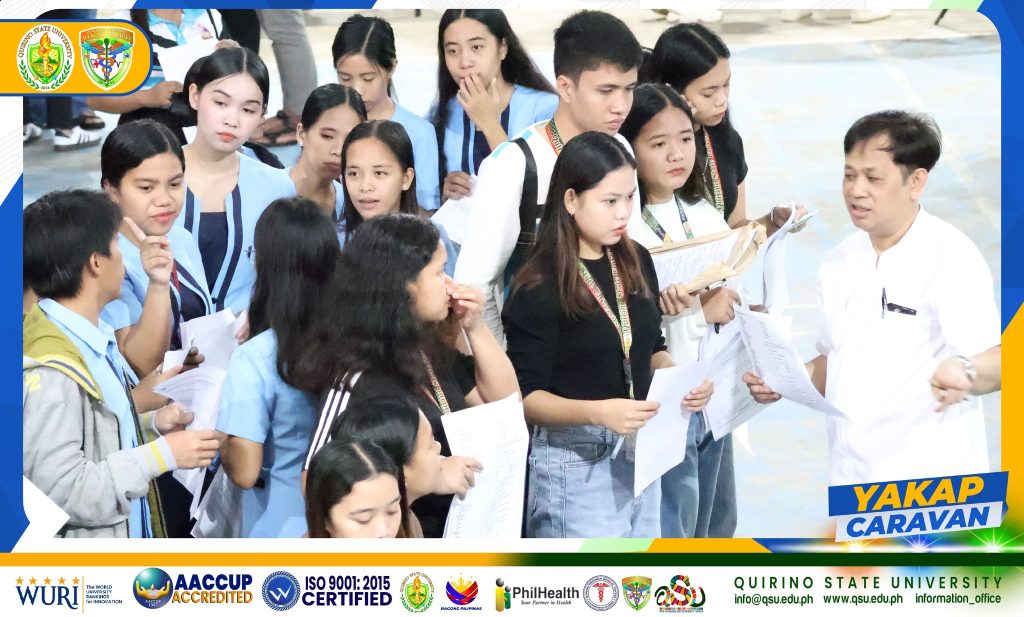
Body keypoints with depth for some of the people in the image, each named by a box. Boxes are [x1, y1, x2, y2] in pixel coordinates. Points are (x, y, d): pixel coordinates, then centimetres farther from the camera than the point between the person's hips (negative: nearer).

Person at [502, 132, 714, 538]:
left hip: (639, 454, 7)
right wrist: (598, 412, -30)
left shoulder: (636, 263, 6)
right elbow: (526, 397, -14)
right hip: (575, 460, -7)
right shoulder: (540, 288, -14)